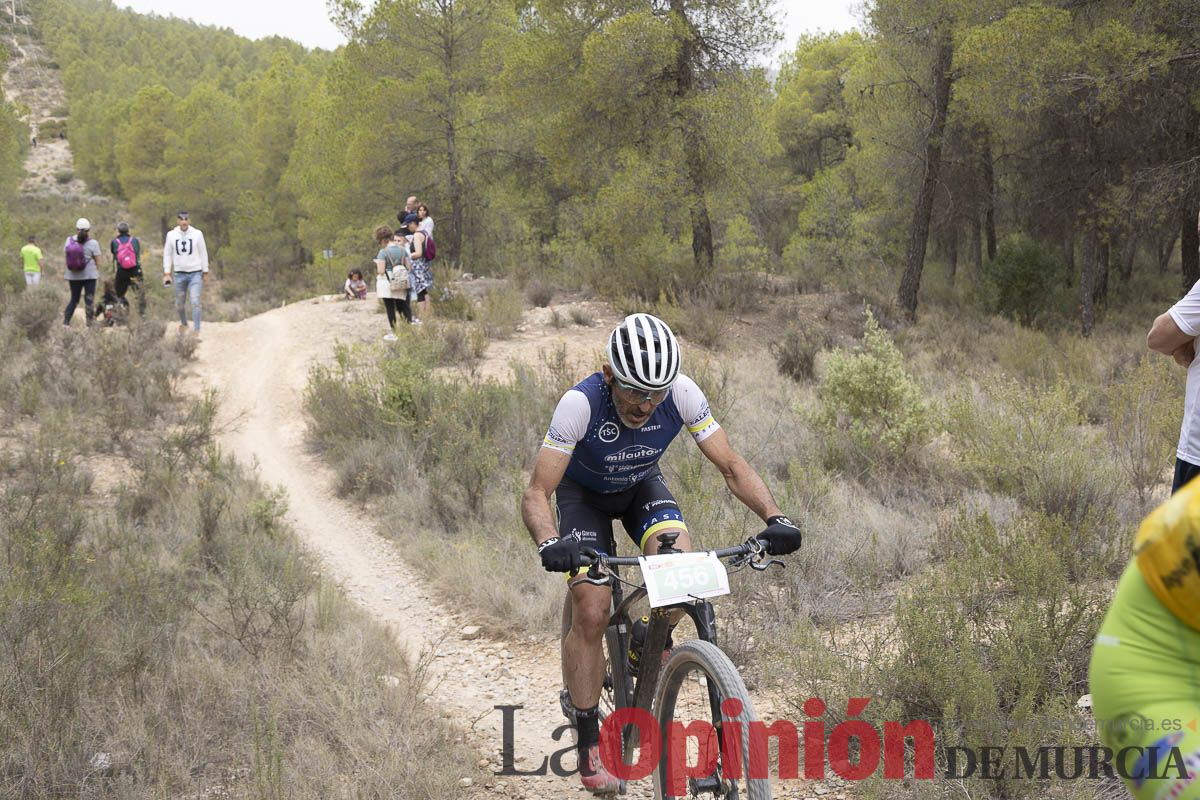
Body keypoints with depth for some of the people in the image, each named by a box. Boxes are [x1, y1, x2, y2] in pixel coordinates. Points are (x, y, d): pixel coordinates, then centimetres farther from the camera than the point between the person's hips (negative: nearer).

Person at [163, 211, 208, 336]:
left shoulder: (197, 234, -3)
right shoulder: (171, 235, 0)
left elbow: (203, 253, 3)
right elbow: (167, 254, 6)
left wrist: (205, 272, 2)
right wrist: (166, 273, -1)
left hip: (195, 273, -2)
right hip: (179, 273, 2)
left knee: (195, 302, -12)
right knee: (179, 304, 11)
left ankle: (197, 329, -9)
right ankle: (184, 323, 36)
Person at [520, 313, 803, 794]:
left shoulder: (682, 394, -30)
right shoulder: (581, 403, -37)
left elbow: (731, 467, -23)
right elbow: (536, 494, -37)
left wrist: (773, 517, -39)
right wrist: (550, 544, -57)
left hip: (642, 485, 2)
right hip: (583, 492, -2)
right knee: (591, 613, -18)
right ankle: (588, 745, -5)